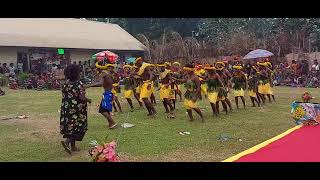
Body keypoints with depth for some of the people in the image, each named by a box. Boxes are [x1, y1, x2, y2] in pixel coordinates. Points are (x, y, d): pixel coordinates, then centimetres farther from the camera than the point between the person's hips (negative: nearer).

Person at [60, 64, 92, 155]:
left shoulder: (66, 84, 4)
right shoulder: (78, 84, -16)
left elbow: (64, 96, 10)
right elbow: (82, 98, -21)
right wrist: (88, 100, -2)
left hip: (66, 108, 7)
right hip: (77, 109, -7)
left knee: (71, 126, 15)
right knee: (79, 126, 4)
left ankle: (73, 146, 22)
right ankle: (67, 141, -13)